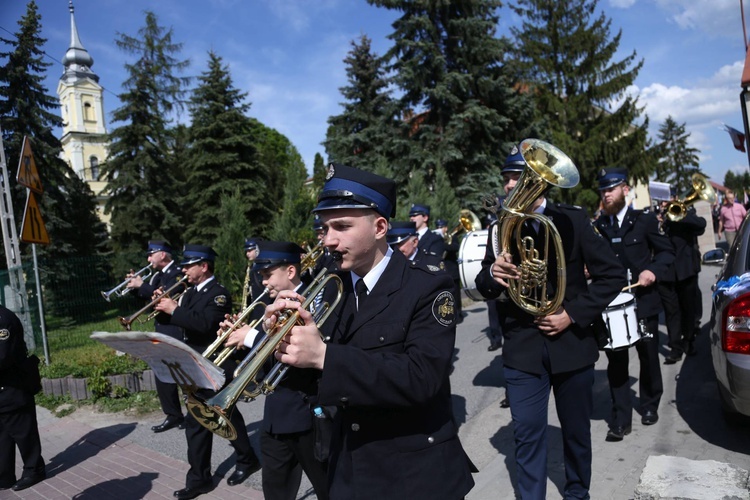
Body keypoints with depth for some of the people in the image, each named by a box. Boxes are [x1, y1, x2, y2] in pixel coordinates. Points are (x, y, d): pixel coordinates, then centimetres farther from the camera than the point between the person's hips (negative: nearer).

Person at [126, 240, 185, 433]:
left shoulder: (177, 273, -13)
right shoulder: (158, 275, 13)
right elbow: (151, 298, 12)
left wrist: (142, 285, -19)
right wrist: (137, 286, -1)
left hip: (176, 332, -9)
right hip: (162, 332, 9)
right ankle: (173, 415, 22)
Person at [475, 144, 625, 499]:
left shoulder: (572, 220, -5)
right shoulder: (501, 227, 0)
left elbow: (612, 274, -4)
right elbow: (485, 288, 3)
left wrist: (574, 315, -13)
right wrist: (491, 274, -20)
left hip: (572, 342, 0)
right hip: (522, 347, 1)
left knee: (576, 432, 17)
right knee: (527, 435, 3)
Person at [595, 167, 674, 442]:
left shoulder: (645, 219, -3)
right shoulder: (598, 225, 4)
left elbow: (667, 252, 0)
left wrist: (653, 270, -17)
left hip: (643, 299, -1)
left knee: (648, 356, 15)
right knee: (616, 362, 2)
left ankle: (649, 406, 38)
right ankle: (620, 420, 9)